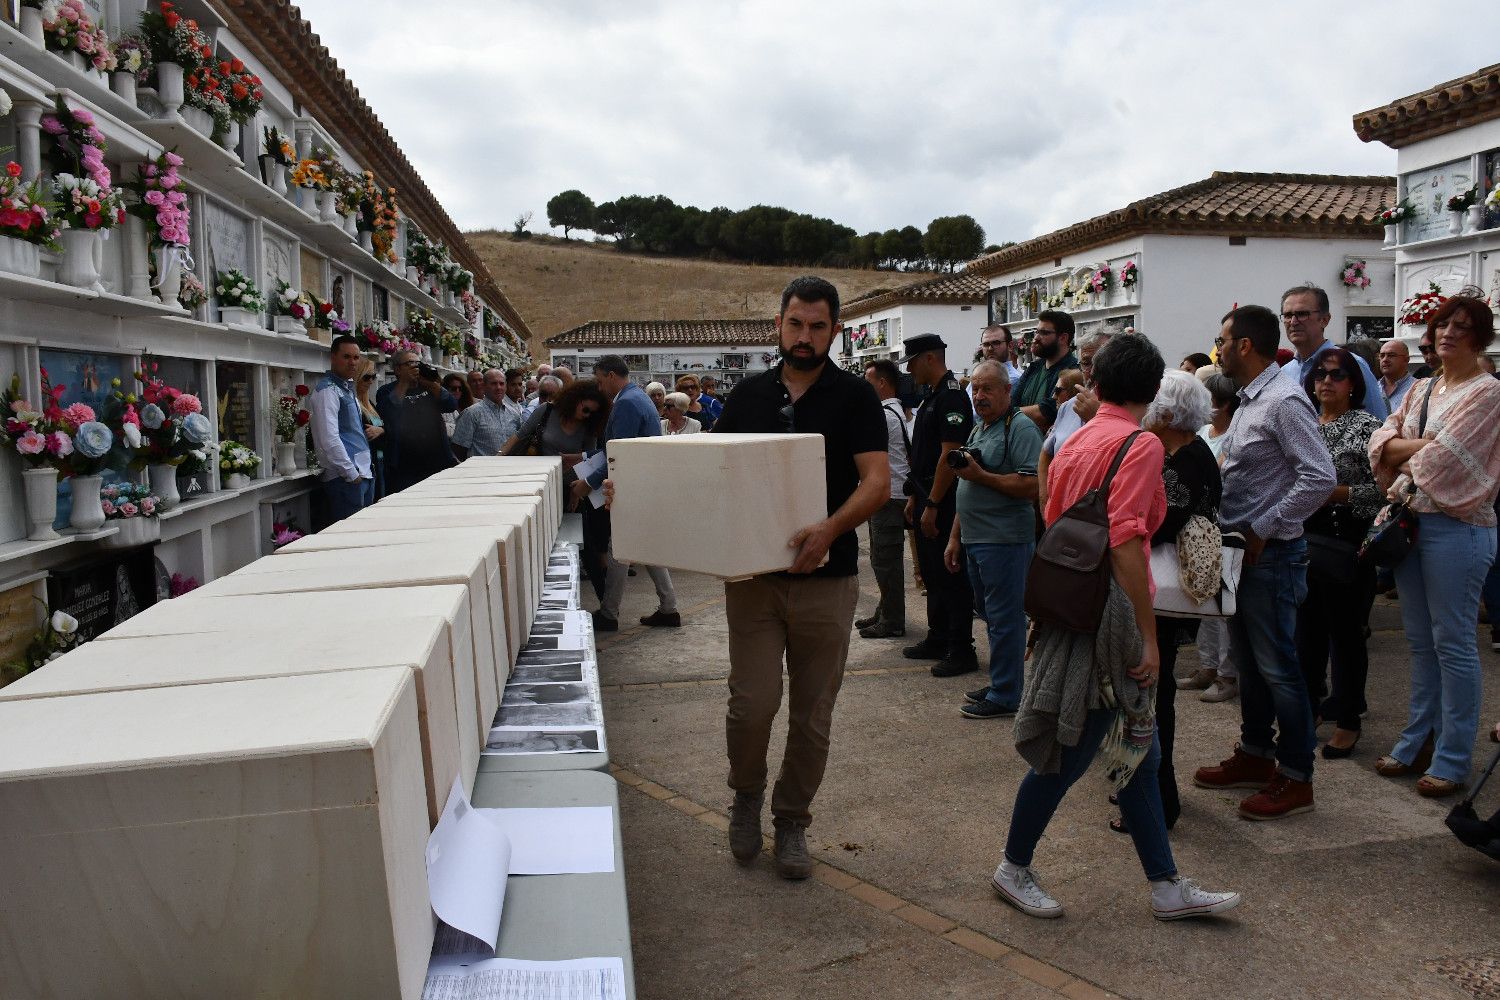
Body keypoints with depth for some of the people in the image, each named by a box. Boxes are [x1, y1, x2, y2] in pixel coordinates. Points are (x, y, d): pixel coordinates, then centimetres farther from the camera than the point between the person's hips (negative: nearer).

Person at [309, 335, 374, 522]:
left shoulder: (348, 389, 18)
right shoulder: (327, 391, -11)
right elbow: (329, 439, -19)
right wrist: (352, 474, -17)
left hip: (363, 474, 9)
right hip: (345, 478, -9)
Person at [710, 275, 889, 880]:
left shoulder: (854, 396, -2)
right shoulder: (748, 395, 7)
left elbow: (877, 481, -12)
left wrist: (830, 529, -29)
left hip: (826, 577, -1)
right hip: (752, 574, 1)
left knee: (812, 715, 8)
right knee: (752, 703, -4)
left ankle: (792, 820, 28)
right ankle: (746, 793, 26)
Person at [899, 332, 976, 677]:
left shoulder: (951, 397, -16)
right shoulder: (932, 397, 16)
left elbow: (949, 456, -22)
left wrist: (931, 505, -22)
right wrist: (915, 497, 19)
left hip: (943, 505, -10)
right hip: (927, 500, 10)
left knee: (951, 577, -4)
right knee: (932, 574, 16)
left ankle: (962, 651, 4)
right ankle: (938, 639, 27)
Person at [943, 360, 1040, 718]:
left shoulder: (1020, 428, -11)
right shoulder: (978, 430, 18)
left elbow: (1032, 486, -21)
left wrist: (980, 475, -18)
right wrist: (955, 538, 21)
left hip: (1005, 541, -9)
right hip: (975, 541, 9)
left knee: (1004, 619, -2)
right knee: (990, 616, 16)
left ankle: (1005, 695, 6)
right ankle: (1001, 684, 27)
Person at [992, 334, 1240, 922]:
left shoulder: (1075, 443, 11)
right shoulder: (1141, 446, -12)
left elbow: (1052, 527, 14)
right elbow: (1125, 543, -21)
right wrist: (1149, 637, -16)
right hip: (1107, 619, -9)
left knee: (1137, 753, 14)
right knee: (1069, 753, 4)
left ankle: (1167, 888, 23)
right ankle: (1014, 869, 20)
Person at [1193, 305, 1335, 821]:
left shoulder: (1284, 401, -17)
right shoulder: (1248, 402, 12)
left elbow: (1320, 478, -24)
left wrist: (1262, 530, -19)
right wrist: (1233, 530, 7)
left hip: (1270, 555, -10)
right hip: (1242, 551, 10)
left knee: (1276, 667, 0)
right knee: (1247, 661, 18)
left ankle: (1296, 777, 13)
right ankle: (1254, 755, 32)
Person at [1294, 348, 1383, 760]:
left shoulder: (1366, 427, -5)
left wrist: (1338, 493, -18)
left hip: (1345, 543, -5)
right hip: (1305, 538, 5)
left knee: (1345, 631, 2)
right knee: (1308, 626, 11)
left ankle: (1348, 721, 15)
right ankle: (1310, 708, 24)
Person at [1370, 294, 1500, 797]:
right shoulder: (1422, 388, 14)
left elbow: (1447, 458, -17)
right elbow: (1383, 441, 5)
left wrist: (1402, 485, -5)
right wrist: (1420, 443, -12)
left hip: (1456, 525, -7)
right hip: (1412, 522, 7)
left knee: (1452, 643, -1)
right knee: (1420, 640, 14)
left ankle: (1453, 758, 9)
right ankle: (1419, 741, 25)